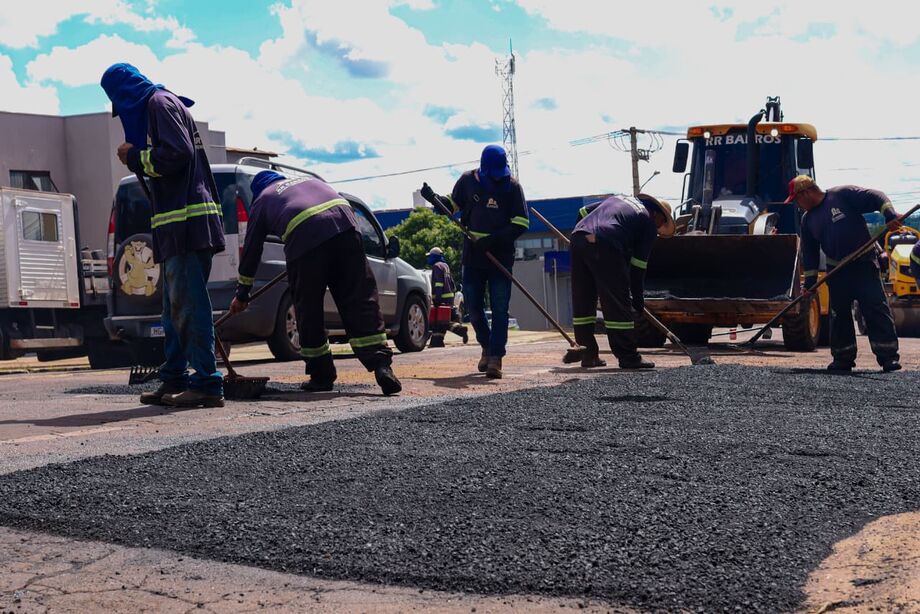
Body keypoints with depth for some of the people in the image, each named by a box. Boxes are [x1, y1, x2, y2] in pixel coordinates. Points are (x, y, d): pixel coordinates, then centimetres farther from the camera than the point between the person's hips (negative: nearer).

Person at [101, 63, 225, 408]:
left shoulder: (161, 103, -5)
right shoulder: (152, 106, 24)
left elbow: (177, 153, -17)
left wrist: (135, 157, -5)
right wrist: (136, 159, 13)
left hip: (187, 222, -11)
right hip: (178, 225, 11)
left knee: (189, 304, -12)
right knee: (175, 306, 13)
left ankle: (207, 385, -12)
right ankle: (174, 380, 19)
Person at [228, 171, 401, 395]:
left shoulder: (262, 200, 28)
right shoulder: (309, 179, 39)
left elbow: (251, 249, 29)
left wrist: (242, 293, 36)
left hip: (304, 237, -3)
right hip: (345, 226, 3)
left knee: (308, 310, 11)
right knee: (360, 300, 0)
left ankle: (321, 375, 15)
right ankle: (381, 364, -12)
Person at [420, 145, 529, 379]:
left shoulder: (512, 186, -5)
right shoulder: (468, 181, 0)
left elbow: (521, 223, -7)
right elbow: (452, 205, 15)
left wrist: (492, 240, -17)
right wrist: (435, 199, -6)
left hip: (501, 256, -2)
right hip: (473, 256, 2)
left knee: (499, 309, -7)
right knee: (473, 307, 6)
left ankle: (495, 359, -7)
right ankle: (487, 347, 29)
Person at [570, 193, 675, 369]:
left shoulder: (619, 199, 32)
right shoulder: (649, 223, 13)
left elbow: (583, 212, 30)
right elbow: (638, 265, 8)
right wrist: (638, 298, 14)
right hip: (605, 246, -7)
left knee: (583, 302, 13)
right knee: (618, 304, 0)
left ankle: (588, 355, 20)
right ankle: (628, 357, 1)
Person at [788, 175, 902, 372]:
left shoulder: (842, 195, -6)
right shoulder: (808, 219, 11)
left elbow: (876, 198, -10)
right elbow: (809, 254, 14)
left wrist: (890, 215, -25)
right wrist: (809, 282, 11)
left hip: (864, 266, -6)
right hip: (837, 273, 6)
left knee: (877, 309, -11)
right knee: (839, 315, 7)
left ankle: (888, 356, -10)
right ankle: (843, 358, 17)